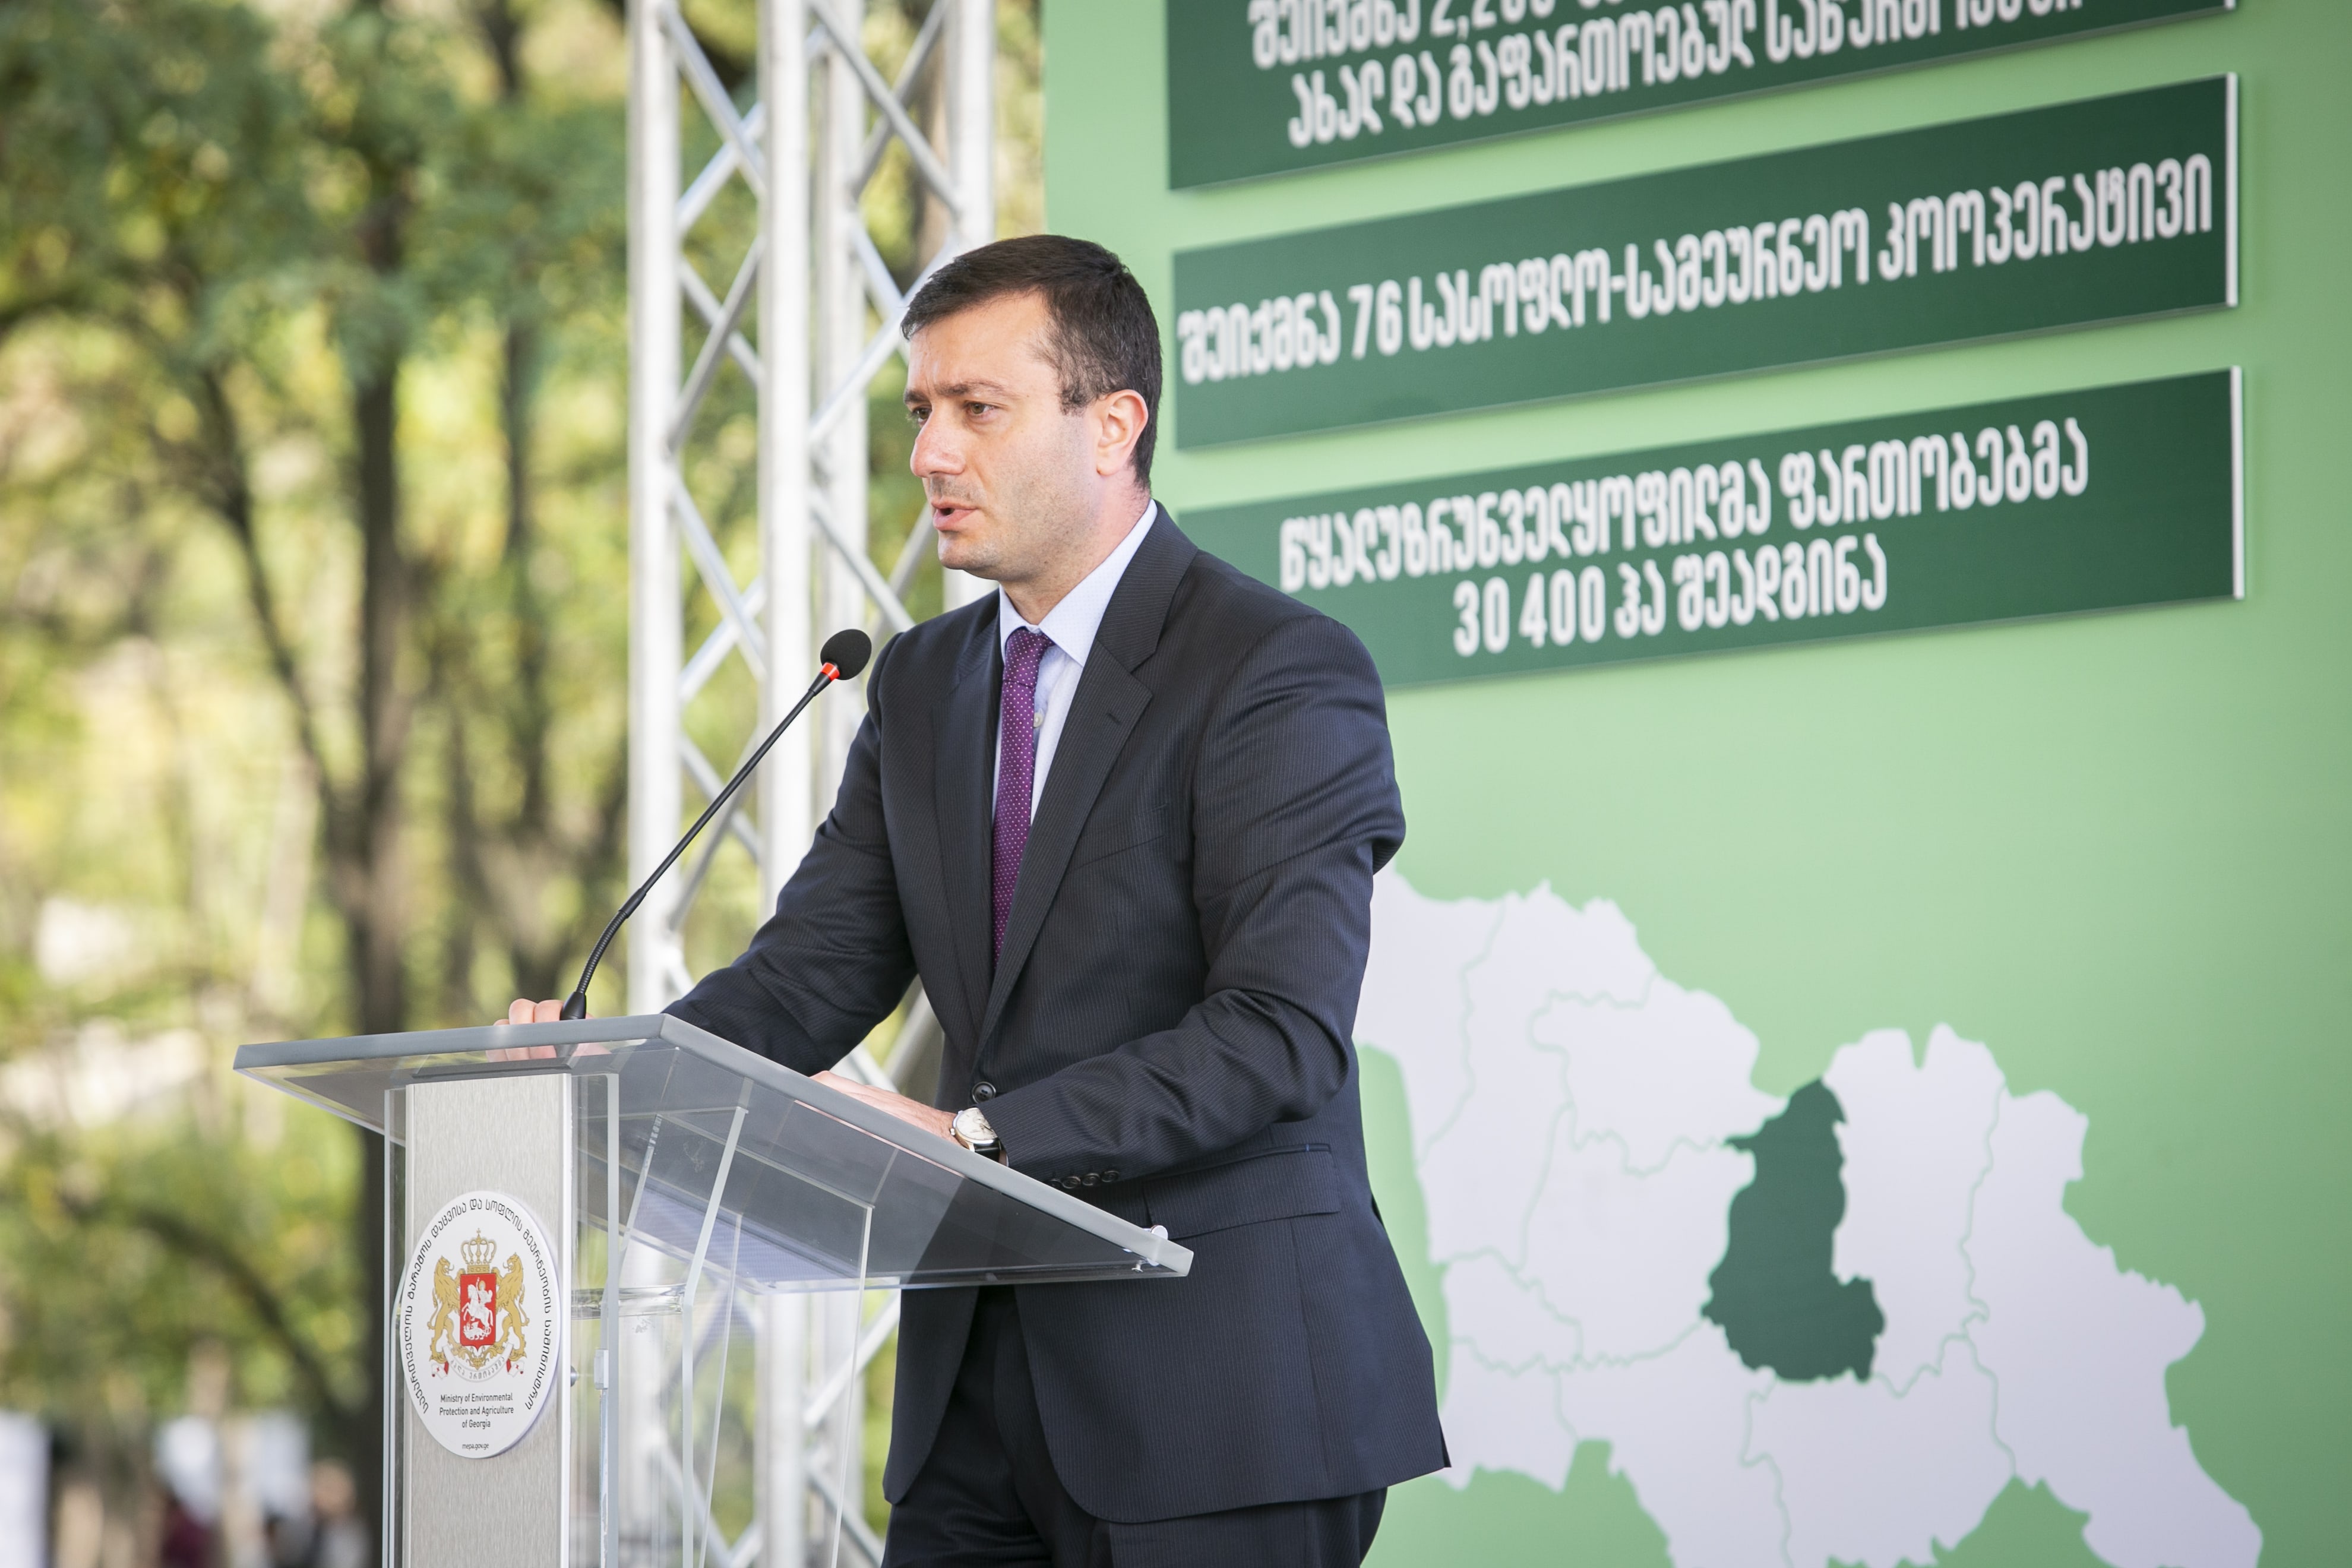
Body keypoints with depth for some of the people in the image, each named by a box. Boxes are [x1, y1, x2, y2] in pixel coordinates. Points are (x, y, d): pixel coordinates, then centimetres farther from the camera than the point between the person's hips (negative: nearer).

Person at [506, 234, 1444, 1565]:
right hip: (983, 1381, 7)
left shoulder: (1281, 674, -10)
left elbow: (1279, 1032, -20)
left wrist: (974, 1135, -29)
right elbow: (817, 968, 8)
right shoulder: (923, 684, 15)